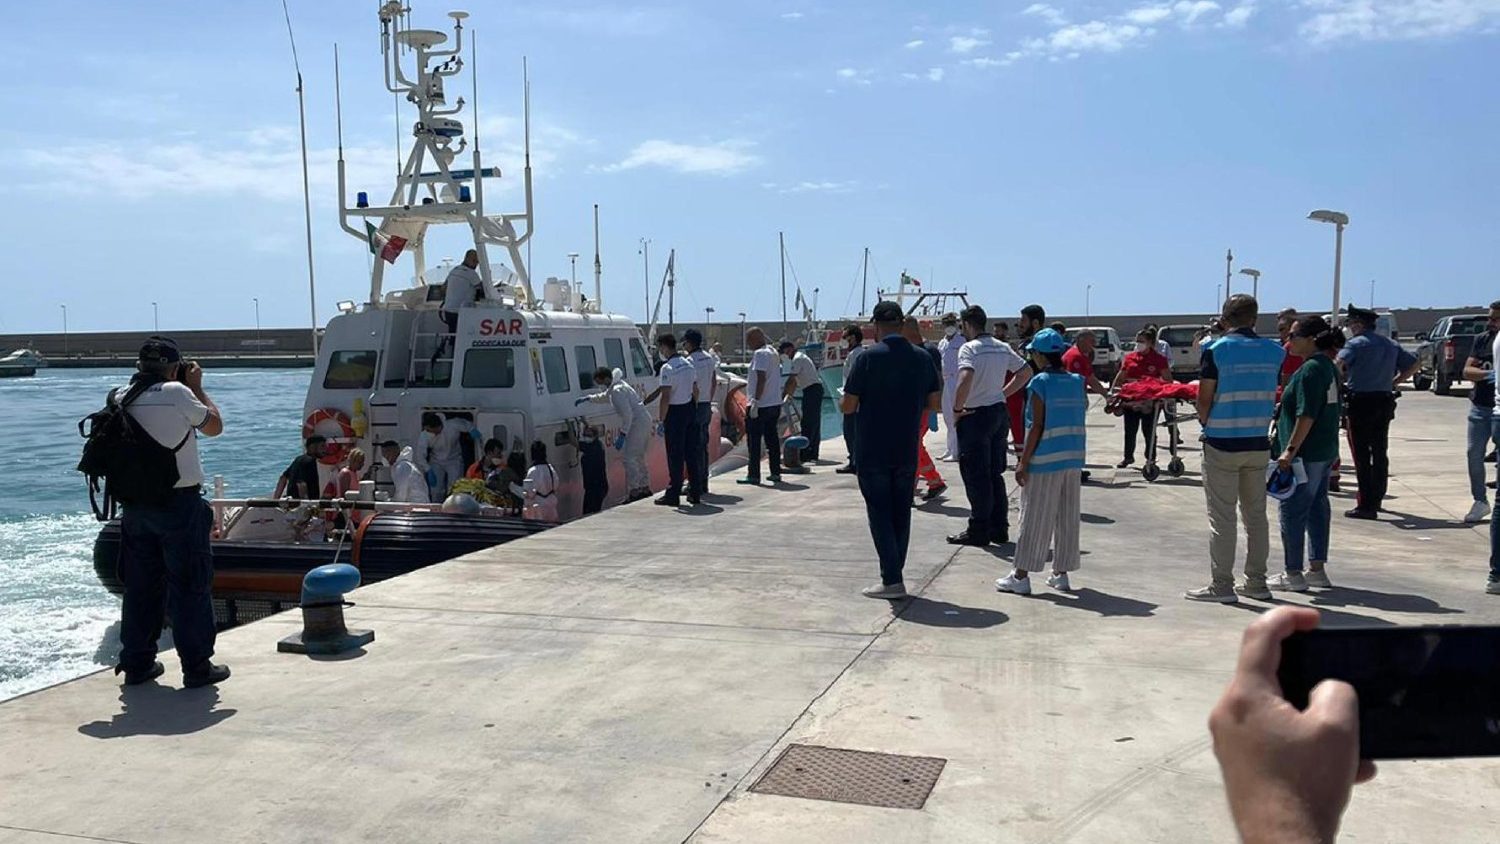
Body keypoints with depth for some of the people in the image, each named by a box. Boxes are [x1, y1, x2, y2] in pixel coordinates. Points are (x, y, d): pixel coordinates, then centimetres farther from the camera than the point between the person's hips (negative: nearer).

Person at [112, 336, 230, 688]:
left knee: (140, 586, 14)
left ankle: (137, 663, 21)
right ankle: (196, 666, 5)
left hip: (136, 505, 6)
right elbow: (214, 426, 0)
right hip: (180, 504, -6)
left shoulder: (121, 399, 5)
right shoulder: (176, 393, -12)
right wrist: (197, 387, 11)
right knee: (190, 586, 1)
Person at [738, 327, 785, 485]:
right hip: (775, 403, 9)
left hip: (761, 405, -9)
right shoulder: (773, 352, 15)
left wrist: (755, 401, -22)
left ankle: (753, 475, -1)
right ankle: (776, 472, 15)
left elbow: (761, 378, -22)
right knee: (772, 438, 13)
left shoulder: (760, 354, -14)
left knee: (754, 440, -3)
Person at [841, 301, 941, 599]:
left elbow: (848, 406, -12)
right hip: (907, 452, 4)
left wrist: (855, 402, 11)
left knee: (880, 515, 2)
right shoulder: (923, 359, 1)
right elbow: (935, 403, 7)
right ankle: (894, 575, 20)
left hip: (872, 452, -4)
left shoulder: (868, 358, -12)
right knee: (901, 514, 14)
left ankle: (892, 580, -2)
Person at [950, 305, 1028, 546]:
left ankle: (978, 530, 2)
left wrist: (957, 408, -19)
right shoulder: (1003, 348, 9)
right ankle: (999, 529, 17)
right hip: (999, 412, 7)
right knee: (995, 474, 14)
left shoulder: (969, 348, -14)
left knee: (976, 476, -1)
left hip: (976, 415, -7)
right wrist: (1004, 391, 16)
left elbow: (966, 378, -30)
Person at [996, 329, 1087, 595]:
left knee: (1036, 518, 0)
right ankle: (1061, 573, 19)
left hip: (1045, 461, -6)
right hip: (1073, 459, 6)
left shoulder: (1040, 383, -11)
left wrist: (1023, 462, -11)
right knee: (1068, 517, 12)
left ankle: (1021, 575, 5)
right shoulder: (1077, 382, 7)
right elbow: (1083, 410, 11)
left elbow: (1037, 426, -14)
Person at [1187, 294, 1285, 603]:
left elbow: (1204, 400, -10)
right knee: (1256, 515, 13)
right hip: (1258, 444, 5)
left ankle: (1222, 585, 4)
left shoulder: (1216, 350, -11)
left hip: (1222, 444, -5)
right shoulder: (1274, 352, 3)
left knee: (1221, 517, 1)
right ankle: (1256, 582, 19)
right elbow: (1272, 397, 7)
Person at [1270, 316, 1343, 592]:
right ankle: (1317, 570, 21)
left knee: (1293, 512, -2)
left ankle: (1294, 574, 3)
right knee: (1317, 508, 14)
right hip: (1325, 451, 10)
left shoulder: (1310, 370, -18)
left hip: (1307, 454, -10)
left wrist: (1290, 450, -22)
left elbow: (1306, 416, -23)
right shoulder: (1328, 367, 13)